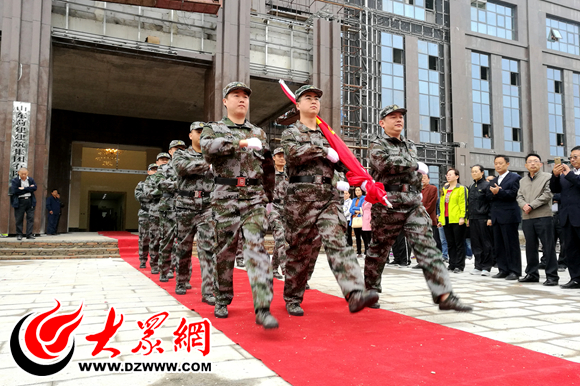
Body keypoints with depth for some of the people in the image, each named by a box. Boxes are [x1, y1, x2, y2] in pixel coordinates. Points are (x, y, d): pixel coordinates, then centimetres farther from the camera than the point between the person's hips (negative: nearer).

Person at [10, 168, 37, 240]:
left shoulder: (31, 180, 11)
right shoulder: (14, 180, 0)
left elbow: (35, 188, -4)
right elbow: (14, 191, -13)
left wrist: (24, 189, -13)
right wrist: (29, 189, -10)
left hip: (30, 201, 3)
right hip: (19, 201, -3)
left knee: (30, 218, -1)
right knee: (19, 219, 1)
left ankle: (29, 234, 2)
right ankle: (19, 235, 10)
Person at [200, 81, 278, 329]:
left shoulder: (258, 133, 19)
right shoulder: (214, 128, 11)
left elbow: (268, 169, 23)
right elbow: (208, 148, -13)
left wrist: (267, 196, 21)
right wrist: (239, 143, -16)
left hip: (254, 198, 1)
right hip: (226, 197, -1)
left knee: (256, 247, -12)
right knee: (225, 250, 5)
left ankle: (263, 309, -18)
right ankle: (222, 300, 24)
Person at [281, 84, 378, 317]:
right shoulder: (291, 133, 8)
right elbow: (294, 154, -15)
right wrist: (323, 151, -8)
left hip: (328, 197, 3)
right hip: (301, 197, -3)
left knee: (337, 241, -14)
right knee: (299, 250, 4)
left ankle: (355, 294, -28)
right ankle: (292, 298, 20)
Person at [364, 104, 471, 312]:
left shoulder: (410, 146, 21)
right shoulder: (376, 145, 0)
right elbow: (386, 163, -21)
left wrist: (418, 193, 17)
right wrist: (417, 166, -11)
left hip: (413, 204, 5)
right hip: (388, 204, -5)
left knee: (428, 247, -6)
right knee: (378, 250, 6)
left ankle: (444, 296, -10)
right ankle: (370, 291, 24)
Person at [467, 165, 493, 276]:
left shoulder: (487, 185, -4)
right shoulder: (471, 187, 16)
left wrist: (490, 218, -14)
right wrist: (468, 218, 16)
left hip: (483, 219, -7)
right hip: (473, 219, 7)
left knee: (486, 244, -1)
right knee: (475, 244, 7)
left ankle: (486, 268, 4)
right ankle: (478, 267, 14)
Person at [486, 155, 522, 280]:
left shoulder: (515, 178, 0)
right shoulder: (493, 181, 21)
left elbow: (514, 194, -13)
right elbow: (488, 196, 11)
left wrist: (499, 192, -22)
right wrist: (493, 193, -10)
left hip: (509, 216, -7)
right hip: (496, 217, 7)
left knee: (511, 244, -4)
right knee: (498, 245, 8)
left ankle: (515, 271, 2)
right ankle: (503, 270, 15)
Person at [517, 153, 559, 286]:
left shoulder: (547, 177, 3)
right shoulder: (523, 181, 20)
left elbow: (547, 194, -8)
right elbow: (519, 197, 12)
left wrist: (532, 205, -13)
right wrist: (524, 205, -9)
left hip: (543, 216, -5)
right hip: (527, 218, 5)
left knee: (548, 247, -4)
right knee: (530, 247, 9)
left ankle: (552, 276, 1)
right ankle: (532, 274, 17)